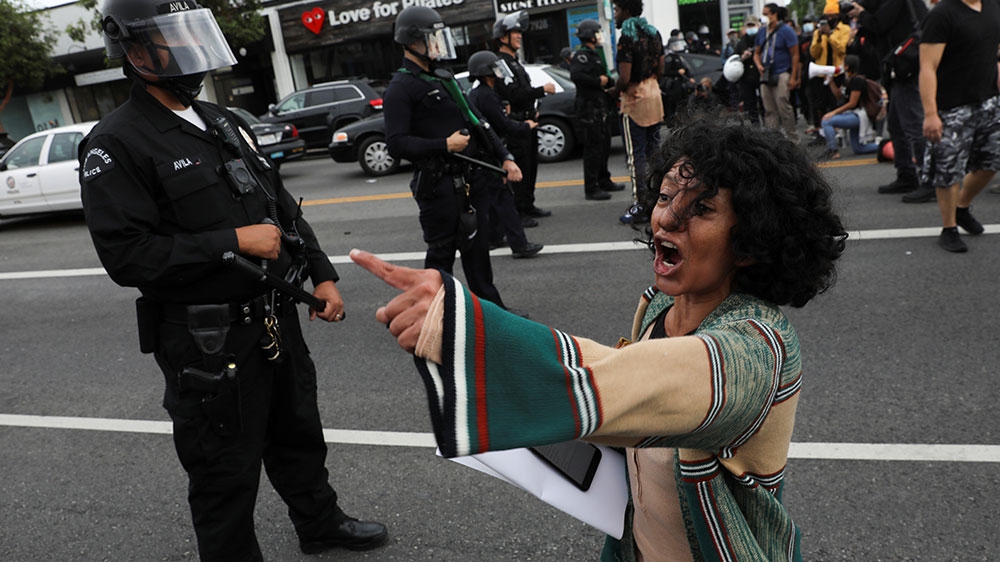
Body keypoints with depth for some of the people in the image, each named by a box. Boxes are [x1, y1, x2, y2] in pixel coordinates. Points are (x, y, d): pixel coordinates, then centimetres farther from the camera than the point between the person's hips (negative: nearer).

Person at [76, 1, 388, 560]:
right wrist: (234, 242, -21)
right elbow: (127, 255, -21)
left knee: (299, 435, 25)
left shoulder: (225, 123, 11)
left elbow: (283, 207, 15)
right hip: (208, 342, -8)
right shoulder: (116, 145, -13)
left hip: (277, 318, 8)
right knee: (227, 471, 7)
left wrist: (323, 275, 7)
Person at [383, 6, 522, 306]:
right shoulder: (400, 88, -9)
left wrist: (505, 157, 14)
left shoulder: (445, 78, 18)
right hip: (439, 186, -8)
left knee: (477, 248, 15)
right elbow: (396, 144, -19)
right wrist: (444, 145, -21)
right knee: (441, 254, 1)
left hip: (471, 179, 8)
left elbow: (476, 123, 21)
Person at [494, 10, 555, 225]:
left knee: (531, 166, 15)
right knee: (520, 169, -8)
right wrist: (542, 89, -19)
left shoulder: (514, 62, 19)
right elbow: (514, 94, -24)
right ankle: (519, 213, -3)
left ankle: (528, 206, 25)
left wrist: (533, 109, 18)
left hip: (527, 121, 10)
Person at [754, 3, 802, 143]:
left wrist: (793, 77, -13)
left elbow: (795, 55, -7)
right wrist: (759, 65, -1)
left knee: (783, 108, -8)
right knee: (769, 110, 6)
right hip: (766, 75, 6)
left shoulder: (786, 31, -5)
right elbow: (757, 53, 22)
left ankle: (793, 139, 2)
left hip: (781, 75, -6)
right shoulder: (762, 33, 13)